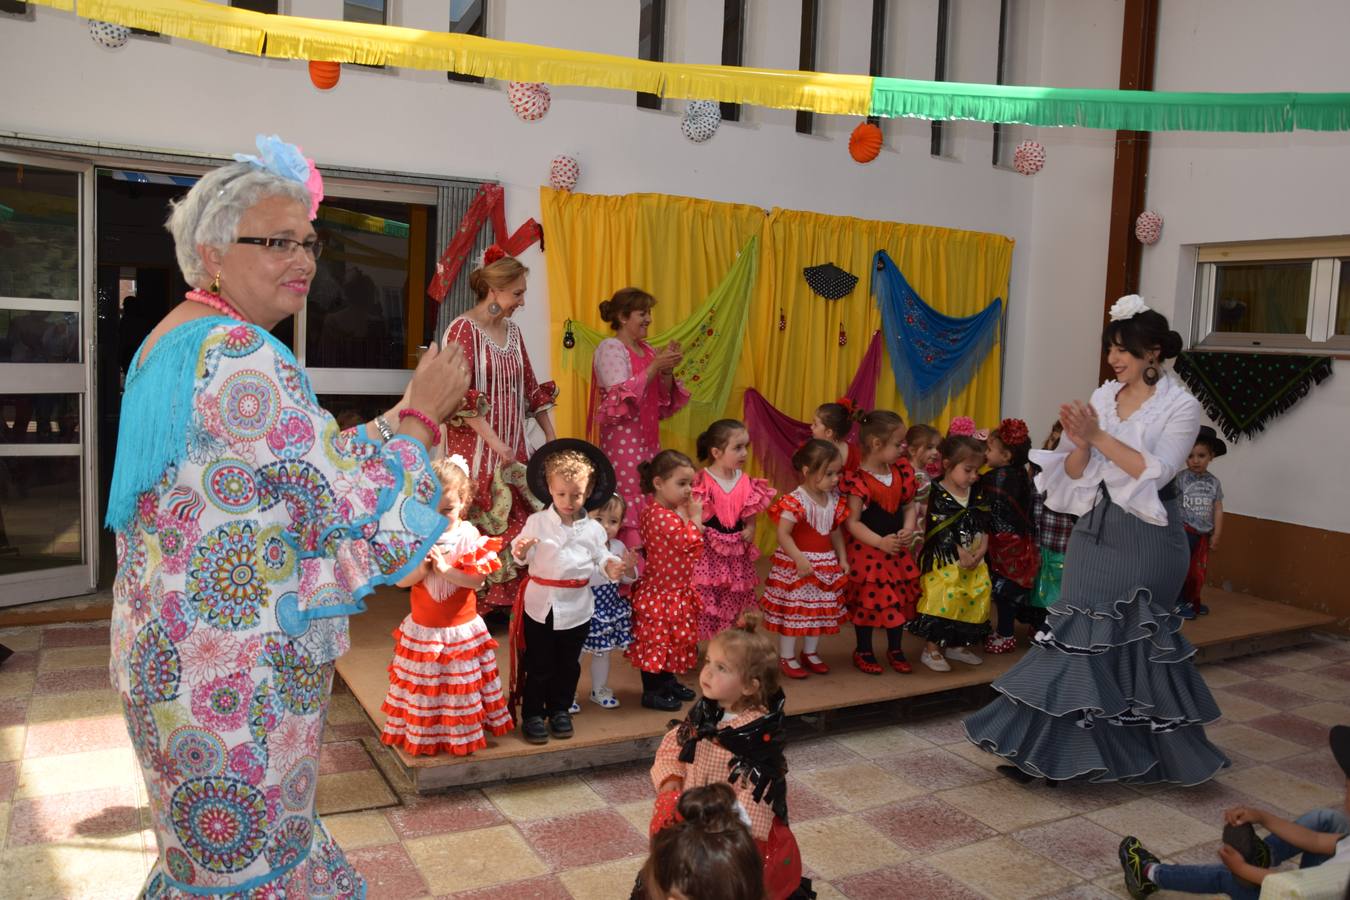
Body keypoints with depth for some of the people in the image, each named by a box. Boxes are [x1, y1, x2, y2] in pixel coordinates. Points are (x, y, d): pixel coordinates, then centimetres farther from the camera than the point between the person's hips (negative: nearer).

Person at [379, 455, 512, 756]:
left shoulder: (470, 537, -11)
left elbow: (478, 579, -16)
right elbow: (400, 580, -5)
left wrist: (444, 568, -25)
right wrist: (422, 568, -23)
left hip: (461, 630, -1)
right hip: (422, 630, 2)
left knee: (460, 686, 10)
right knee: (421, 688, 10)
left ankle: (463, 733, 26)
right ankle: (420, 734, 27)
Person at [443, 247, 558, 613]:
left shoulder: (512, 331, 12)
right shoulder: (463, 329, -9)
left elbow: (530, 388, 17)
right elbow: (459, 397, -17)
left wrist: (551, 436, 12)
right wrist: (495, 443, -20)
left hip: (513, 448, 7)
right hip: (475, 449, -7)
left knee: (515, 524, 4)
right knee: (476, 526, -4)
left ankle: (502, 601, 14)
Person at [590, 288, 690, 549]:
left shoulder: (649, 350, 14)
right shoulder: (610, 348, -6)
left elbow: (665, 404, 15)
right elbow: (620, 400, -18)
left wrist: (668, 371, -2)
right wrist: (655, 367, -17)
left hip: (649, 440, 7)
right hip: (622, 442, -7)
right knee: (628, 510, -9)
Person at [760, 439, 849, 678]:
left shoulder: (834, 500, 3)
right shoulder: (795, 501, -21)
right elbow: (783, 535, -24)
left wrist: (842, 558, 10)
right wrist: (799, 559, -31)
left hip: (826, 564, 7)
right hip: (797, 565, -7)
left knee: (820, 609, 16)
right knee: (792, 610, 2)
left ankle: (810, 653, 34)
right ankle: (787, 658, 16)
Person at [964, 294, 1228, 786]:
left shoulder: (1181, 407, -6)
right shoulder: (1102, 397, 6)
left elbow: (1155, 472, -18)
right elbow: (1075, 473, 5)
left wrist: (1099, 436, -20)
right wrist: (1080, 444, -15)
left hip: (1145, 537, -4)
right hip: (1094, 529, 4)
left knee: (1136, 641, 4)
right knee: (1078, 634, 6)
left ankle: (1146, 752, 23)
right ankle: (1049, 750, 13)